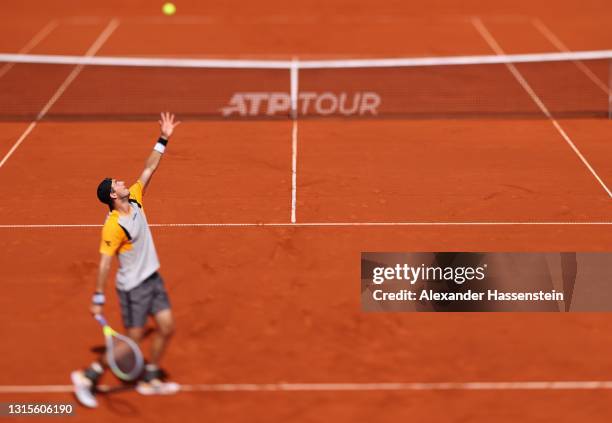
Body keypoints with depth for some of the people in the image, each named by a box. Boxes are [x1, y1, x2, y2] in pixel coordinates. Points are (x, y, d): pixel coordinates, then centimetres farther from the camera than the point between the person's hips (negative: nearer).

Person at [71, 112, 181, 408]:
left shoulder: (135, 200, -1)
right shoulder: (113, 226, -22)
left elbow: (149, 169, 2)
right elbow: (104, 262, -22)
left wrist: (163, 140, -3)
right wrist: (98, 298, -23)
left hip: (153, 278, 8)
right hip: (132, 286, -8)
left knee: (167, 328, 7)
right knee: (132, 341, -1)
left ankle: (149, 380, 22)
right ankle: (88, 377, 11)